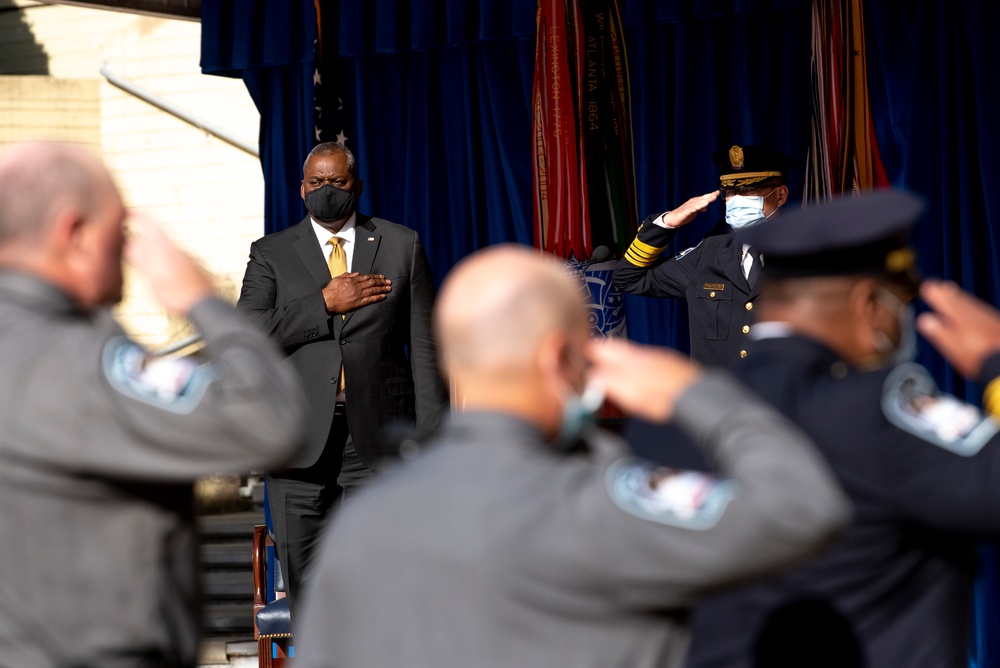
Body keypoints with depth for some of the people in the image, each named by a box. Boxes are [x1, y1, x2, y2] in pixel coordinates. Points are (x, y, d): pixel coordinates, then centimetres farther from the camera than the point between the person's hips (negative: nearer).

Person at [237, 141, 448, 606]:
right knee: (305, 583, 5)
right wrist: (326, 303, -11)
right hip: (301, 442, 1)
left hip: (378, 438, -1)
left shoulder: (402, 245, 10)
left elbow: (423, 346, 7)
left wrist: (431, 439, 0)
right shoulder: (271, 253, 9)